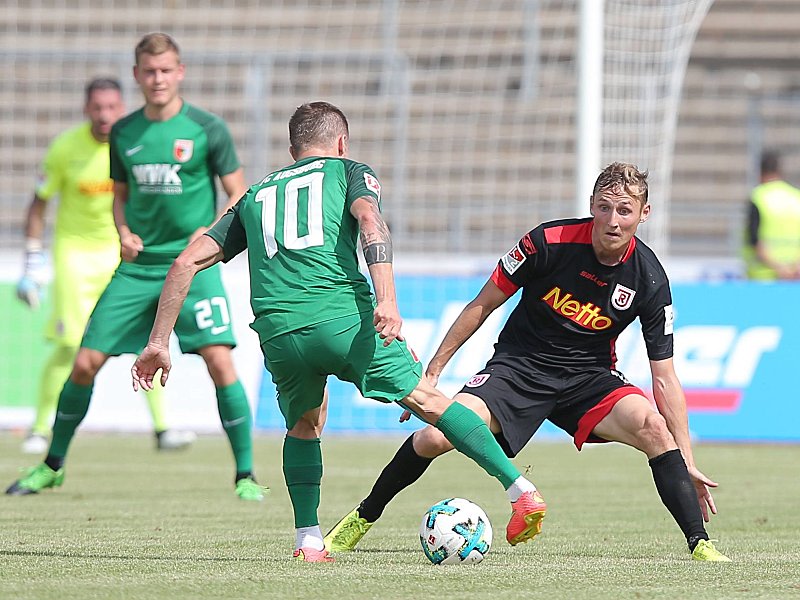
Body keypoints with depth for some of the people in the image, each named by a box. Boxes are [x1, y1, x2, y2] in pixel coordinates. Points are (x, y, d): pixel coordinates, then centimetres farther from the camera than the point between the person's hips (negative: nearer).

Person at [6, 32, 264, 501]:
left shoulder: (207, 129, -6)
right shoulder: (124, 134, 6)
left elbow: (239, 197, -1)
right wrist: (124, 232, -1)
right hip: (139, 266, 4)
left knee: (220, 362, -18)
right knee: (85, 363, 1)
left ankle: (246, 475, -7)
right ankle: (53, 465, 19)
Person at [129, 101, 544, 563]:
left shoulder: (256, 196, 30)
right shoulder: (348, 171, 19)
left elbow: (187, 263, 24)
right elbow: (369, 218, -4)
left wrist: (158, 343, 26)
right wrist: (387, 300, -16)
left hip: (278, 332, 3)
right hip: (344, 316, -3)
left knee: (304, 426, 29)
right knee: (428, 400, 13)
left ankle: (308, 541, 14)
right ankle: (522, 492, 6)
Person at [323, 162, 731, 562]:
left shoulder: (649, 282, -13)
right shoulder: (548, 241, -17)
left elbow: (664, 377, -6)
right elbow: (482, 305, -3)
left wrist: (687, 461, -9)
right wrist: (433, 371, -1)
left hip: (589, 377, 1)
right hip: (519, 364, -1)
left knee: (653, 427, -30)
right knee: (436, 436, -22)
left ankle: (699, 545, -21)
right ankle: (362, 519, 3)